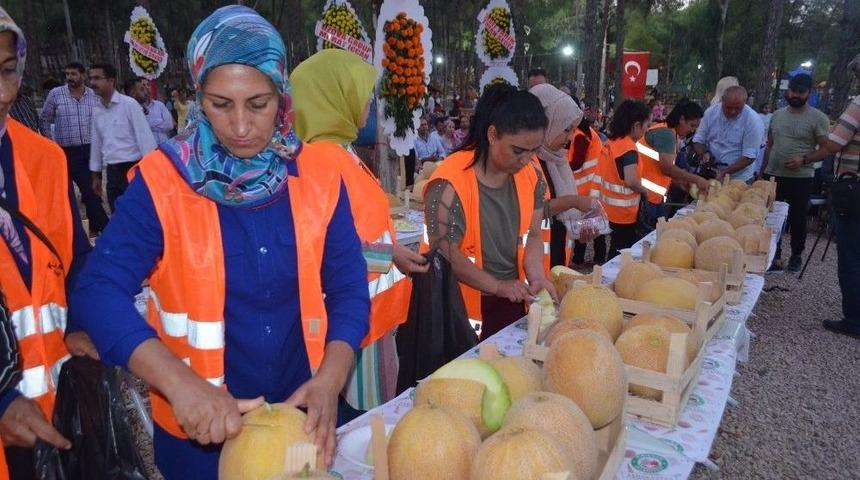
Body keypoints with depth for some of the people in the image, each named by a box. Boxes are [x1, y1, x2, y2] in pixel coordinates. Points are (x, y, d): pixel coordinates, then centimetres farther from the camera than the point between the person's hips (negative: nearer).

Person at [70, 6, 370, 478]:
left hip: (303, 412, 2)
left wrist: (330, 381, -20)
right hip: (200, 426, -1)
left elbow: (349, 289, -5)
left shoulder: (319, 173, -7)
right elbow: (98, 290, -20)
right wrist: (181, 384, -33)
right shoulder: (163, 181, -12)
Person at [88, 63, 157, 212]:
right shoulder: (97, 110, 11)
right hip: (112, 171, 6)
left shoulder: (129, 104, -8)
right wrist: (96, 175, 18)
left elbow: (144, 136, -11)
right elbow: (97, 142, 17)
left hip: (132, 168, -6)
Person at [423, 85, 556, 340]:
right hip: (463, 304, -6)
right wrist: (498, 286, -18)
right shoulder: (450, 184, -22)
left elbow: (532, 235, 4)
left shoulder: (531, 175, -3)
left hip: (512, 299, 6)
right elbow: (446, 254, -19)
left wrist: (537, 277, -11)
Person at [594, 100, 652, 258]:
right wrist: (645, 191, -11)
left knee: (616, 249, 19)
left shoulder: (611, 142, 6)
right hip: (623, 212, -8)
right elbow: (631, 181, -29)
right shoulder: (628, 147, -19)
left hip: (610, 208, 8)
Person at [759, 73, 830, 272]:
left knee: (797, 219, 8)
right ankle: (775, 256, 19)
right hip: (773, 176, 4)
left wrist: (803, 160, -21)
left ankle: (796, 255, 25)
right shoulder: (777, 114, 10)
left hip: (801, 178, -4)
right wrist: (763, 170, 14)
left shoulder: (818, 118, -5)